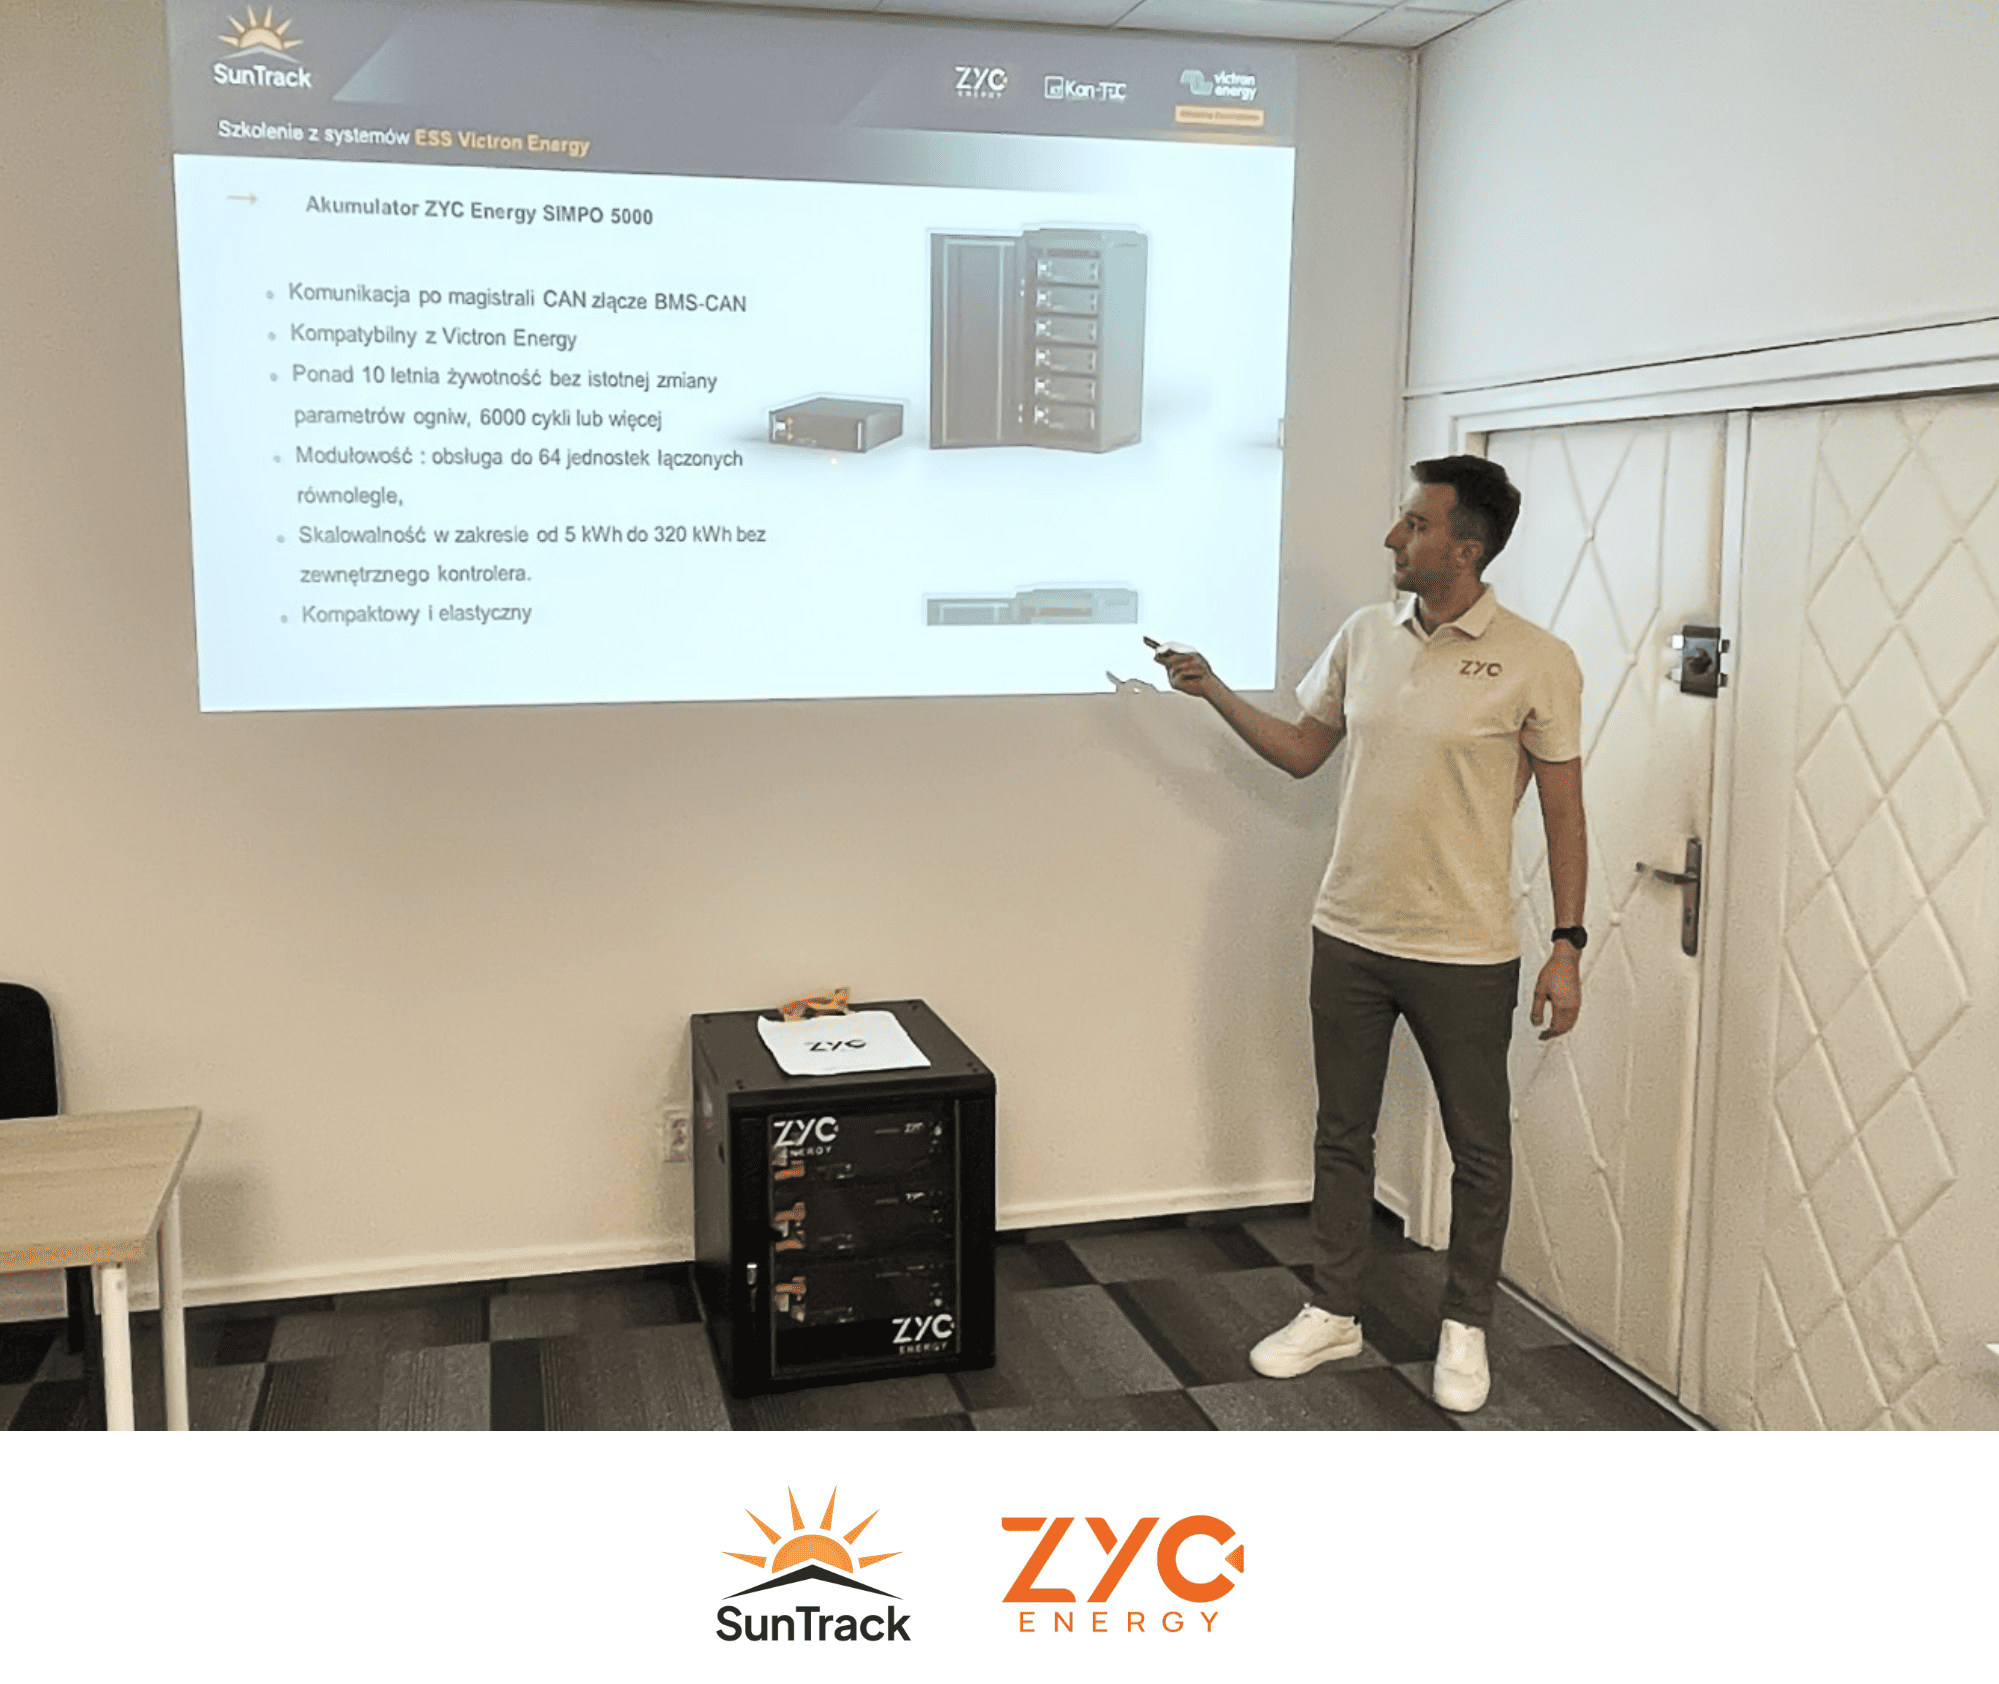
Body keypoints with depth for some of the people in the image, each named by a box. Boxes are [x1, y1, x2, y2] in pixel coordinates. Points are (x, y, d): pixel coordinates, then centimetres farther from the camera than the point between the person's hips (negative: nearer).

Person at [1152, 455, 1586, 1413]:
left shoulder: (1536, 664, -10)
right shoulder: (1364, 636, 4)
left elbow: (1562, 810, -6)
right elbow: (1302, 751, 13)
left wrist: (1567, 945, -9)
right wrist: (1216, 694, 1)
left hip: (1465, 954, -4)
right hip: (1349, 937, 5)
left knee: (1478, 1148, 10)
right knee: (1341, 1133, 15)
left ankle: (1465, 1327, 28)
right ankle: (1333, 1312, 30)